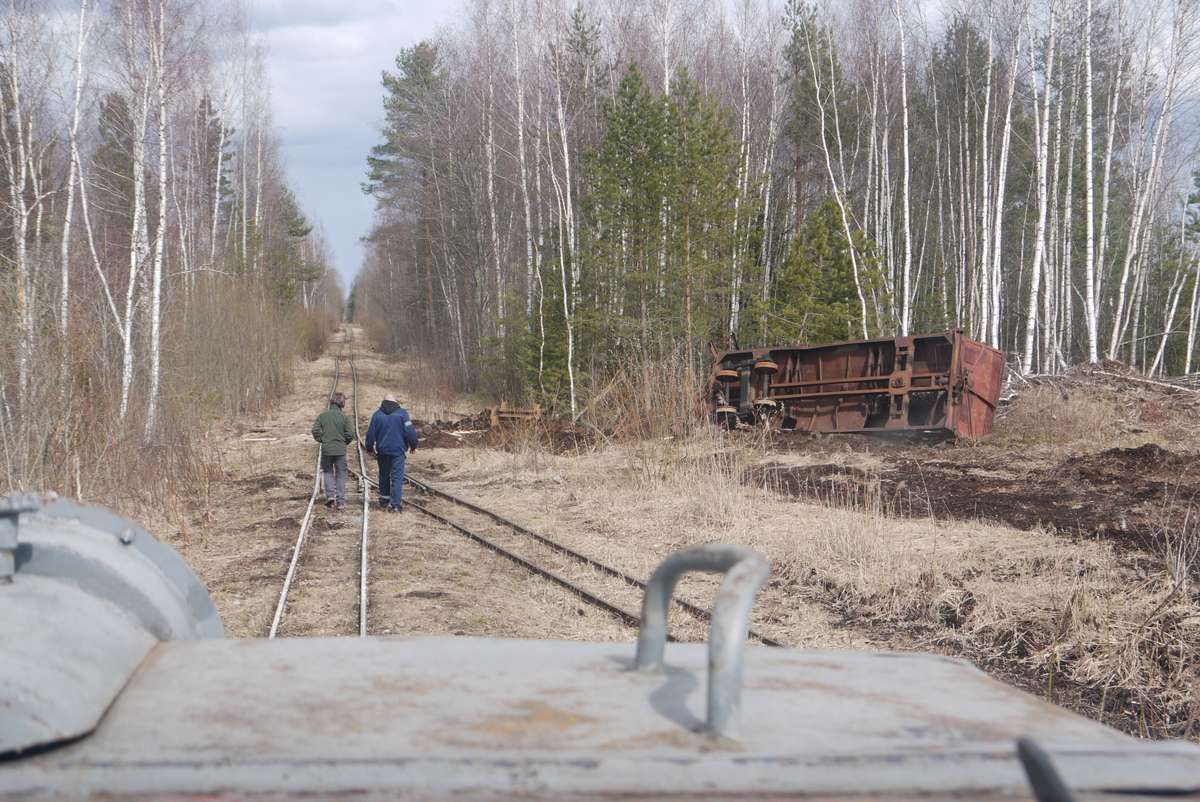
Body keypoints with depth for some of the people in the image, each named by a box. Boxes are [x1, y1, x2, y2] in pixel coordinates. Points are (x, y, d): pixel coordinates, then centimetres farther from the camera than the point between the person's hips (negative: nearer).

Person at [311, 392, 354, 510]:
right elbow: (350, 434, -8)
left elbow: (315, 430, -7)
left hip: (326, 449, 1)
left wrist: (322, 440, 9)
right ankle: (341, 501, 5)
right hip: (341, 450, -1)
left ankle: (330, 494, 0)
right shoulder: (344, 417, -6)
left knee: (328, 472, 18)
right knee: (341, 475, 8)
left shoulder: (322, 415, -2)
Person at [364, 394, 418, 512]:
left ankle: (384, 501, 26)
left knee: (384, 476, 18)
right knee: (397, 477, -5)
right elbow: (410, 431, -6)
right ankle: (395, 504, -14)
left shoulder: (377, 415, 4)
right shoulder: (402, 413, -3)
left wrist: (370, 448, 16)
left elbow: (371, 433, 5)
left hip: (382, 451, 3)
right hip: (398, 450, -3)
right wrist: (413, 445, 6)